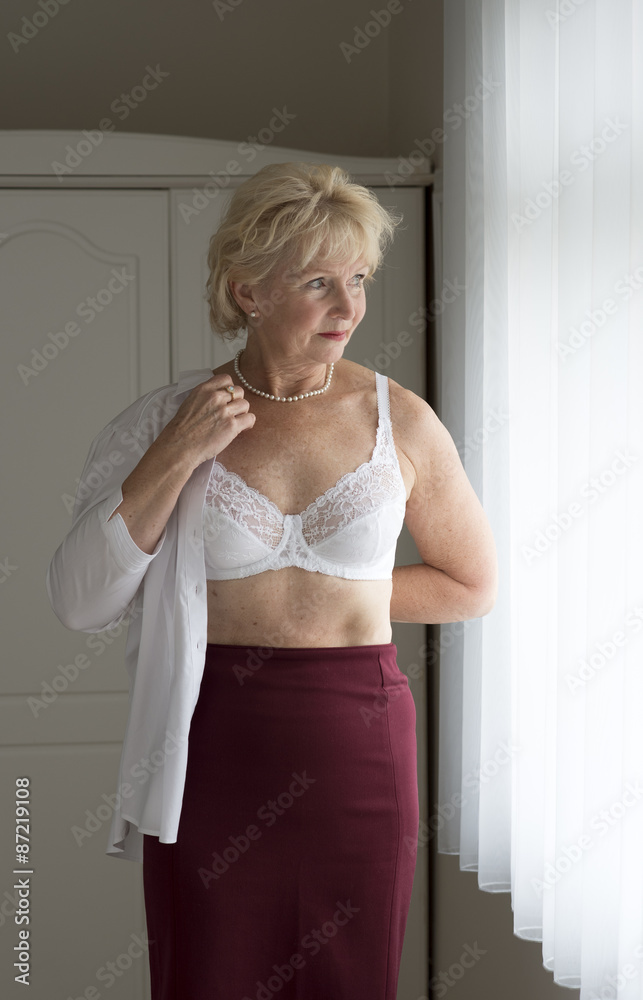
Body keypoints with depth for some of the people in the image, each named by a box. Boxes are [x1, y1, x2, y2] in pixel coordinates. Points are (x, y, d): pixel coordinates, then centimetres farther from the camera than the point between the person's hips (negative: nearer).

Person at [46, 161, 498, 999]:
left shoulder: (398, 420, 0)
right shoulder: (168, 419, -1)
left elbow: (471, 584, 12)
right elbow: (80, 601, -6)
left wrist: (349, 595, 1)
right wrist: (179, 457, -12)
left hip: (356, 742, 1)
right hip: (209, 745, 0)